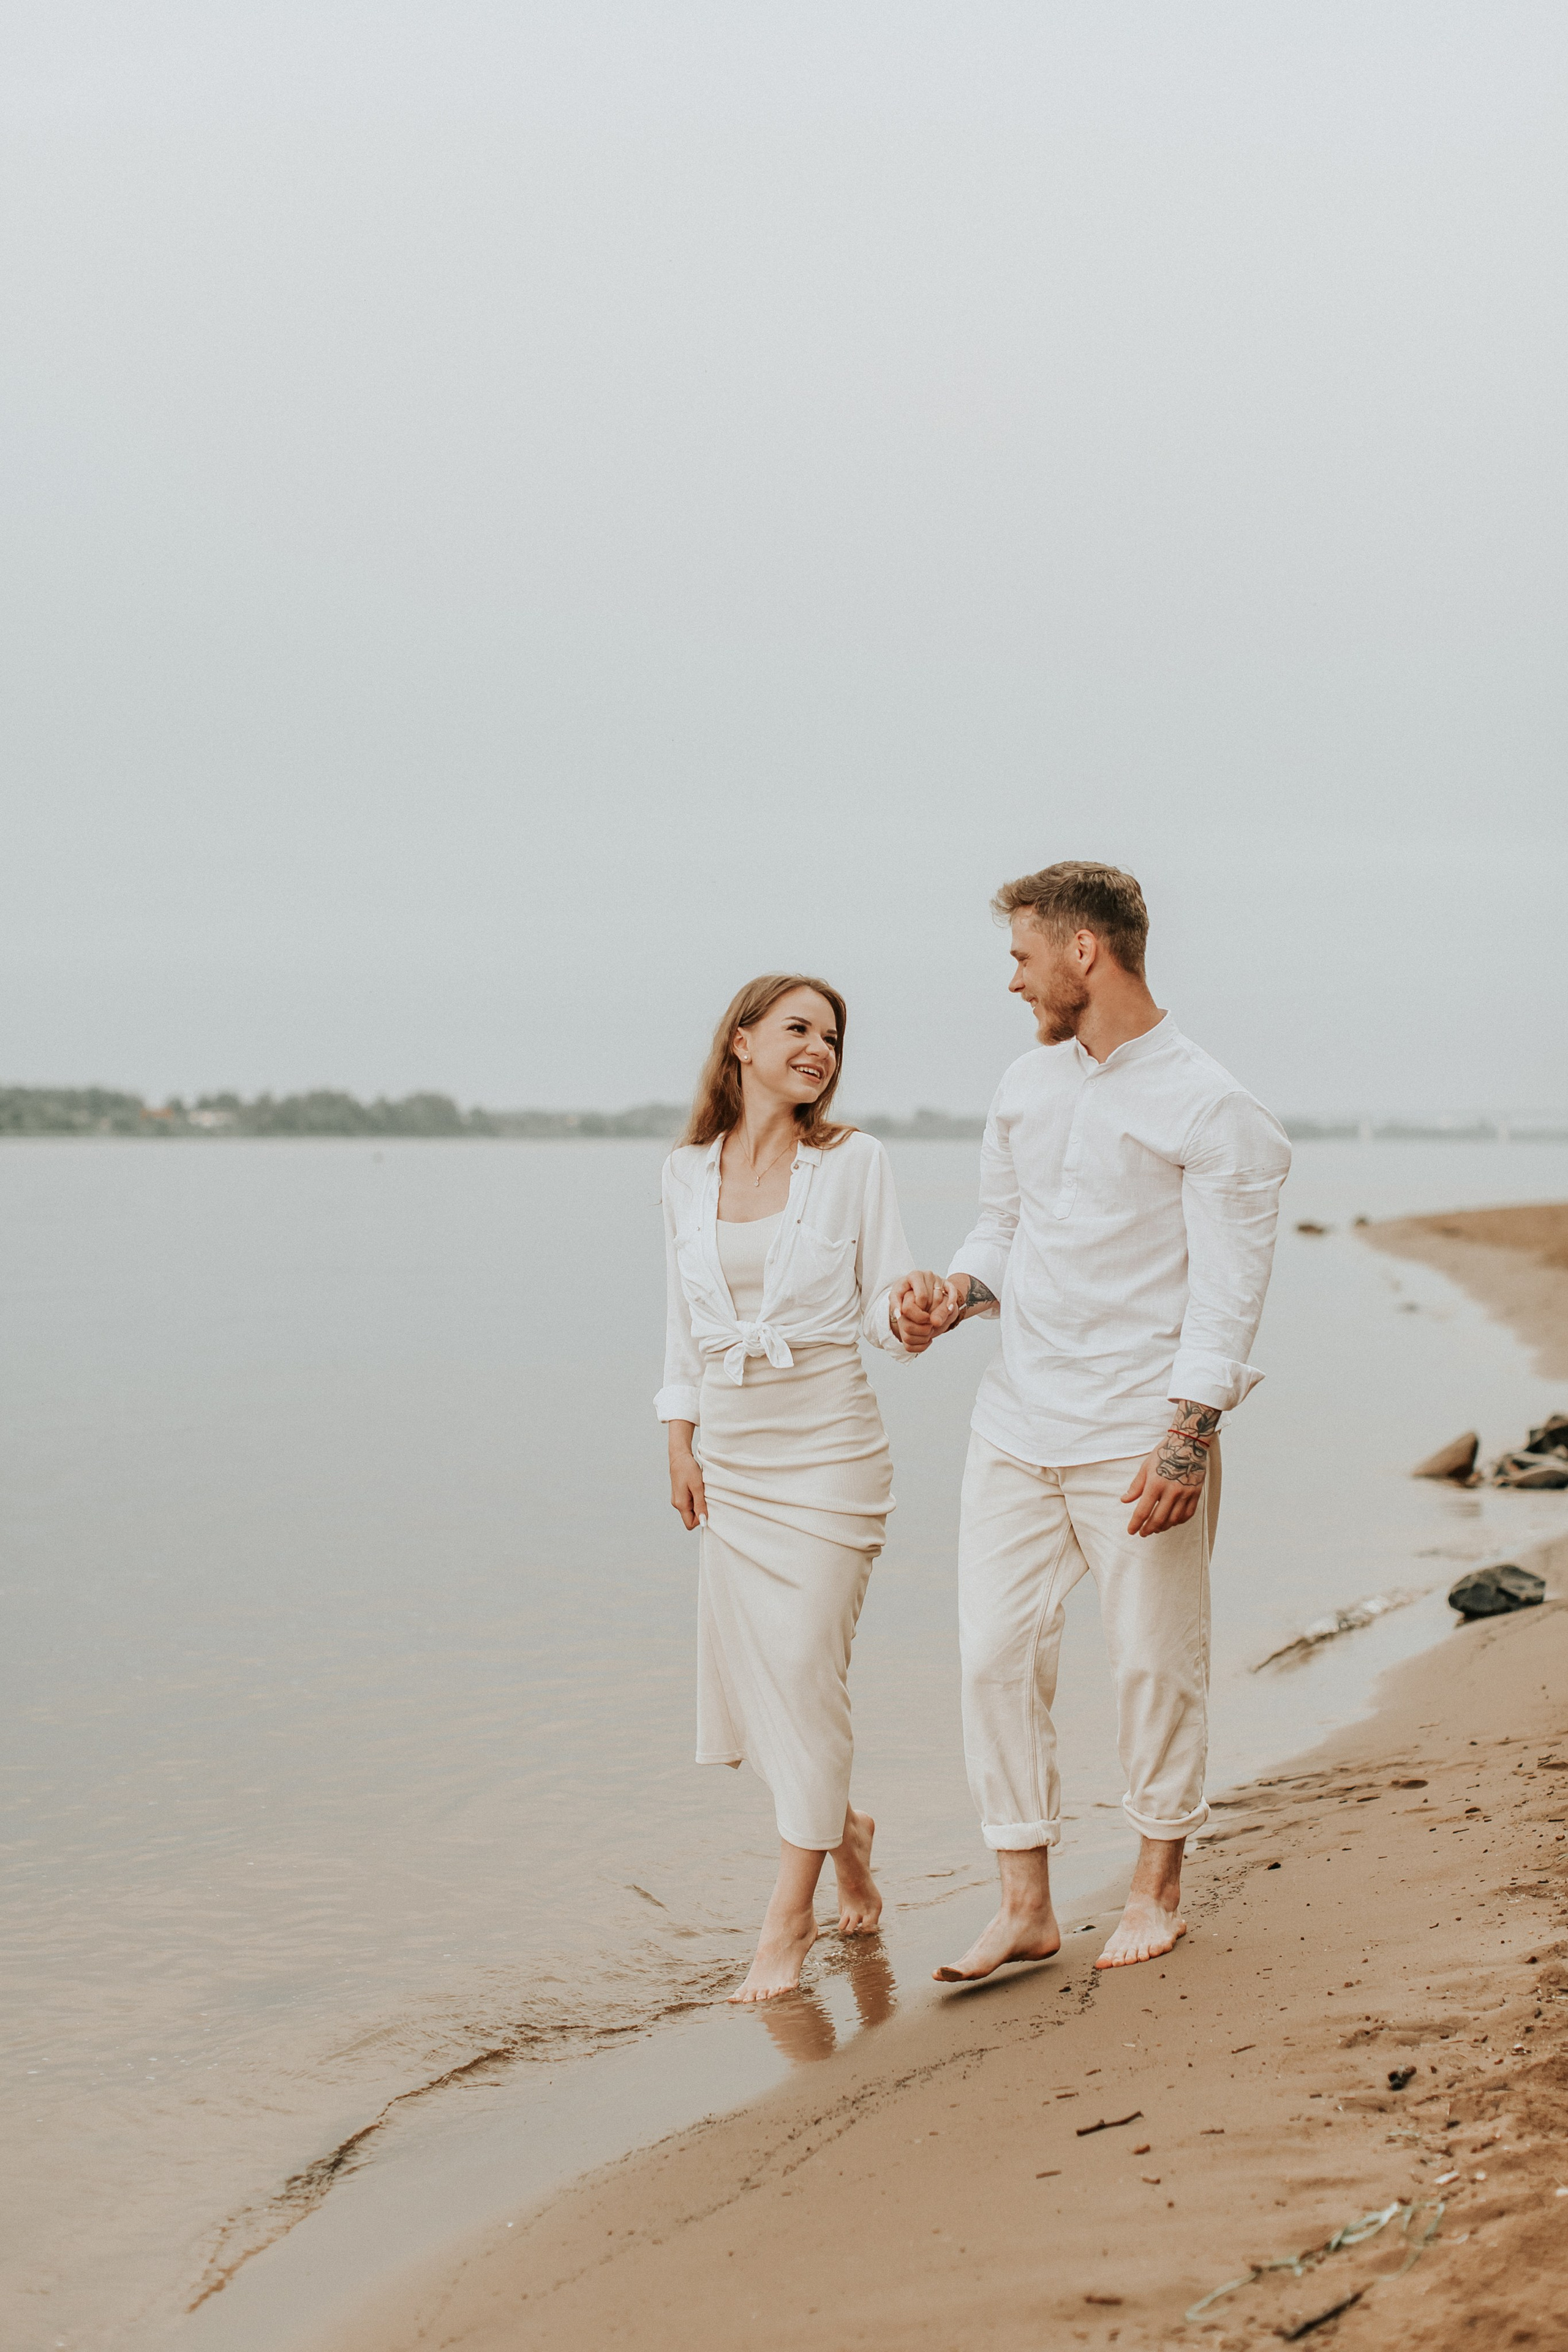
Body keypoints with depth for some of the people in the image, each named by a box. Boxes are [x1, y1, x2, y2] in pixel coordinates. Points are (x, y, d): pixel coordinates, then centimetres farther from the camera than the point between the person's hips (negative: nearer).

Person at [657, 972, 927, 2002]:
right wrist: (681, 1437, 9)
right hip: (731, 1448, 4)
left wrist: (912, 1320, -25)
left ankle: (790, 1917, 2)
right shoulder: (688, 1174, 7)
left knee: (806, 1669, -7)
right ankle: (844, 1829, 34)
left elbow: (886, 1301, -3)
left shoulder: (854, 1161, -3)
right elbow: (686, 1319, 14)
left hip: (828, 1442, -4)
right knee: (748, 1667, 7)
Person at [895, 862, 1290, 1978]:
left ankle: (1159, 1887, 24)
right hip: (1016, 1425, 6)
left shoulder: (1213, 1111, -9)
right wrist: (956, 1289, -1)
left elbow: (1228, 1293, -12)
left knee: (1155, 1666, 5)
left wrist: (1184, 1442, -20)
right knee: (997, 1656, 1)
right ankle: (1026, 1907, 10)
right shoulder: (1026, 1087, 11)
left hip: (1140, 1435, -6)